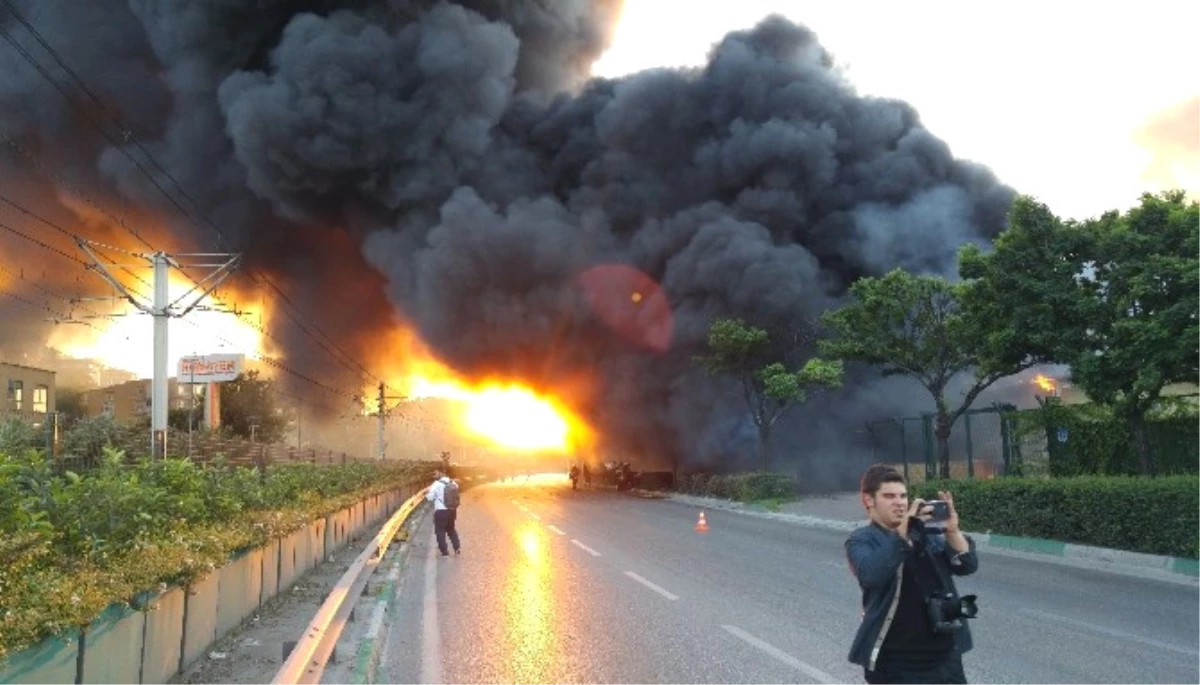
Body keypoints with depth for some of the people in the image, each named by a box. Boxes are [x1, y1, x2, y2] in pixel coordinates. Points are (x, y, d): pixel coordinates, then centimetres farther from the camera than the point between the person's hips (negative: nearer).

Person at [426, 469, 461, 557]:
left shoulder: (437, 484, -12)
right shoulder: (453, 483, 6)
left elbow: (430, 497, -10)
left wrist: (426, 494, 10)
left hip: (441, 511, -6)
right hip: (452, 510, 6)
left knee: (440, 531, 5)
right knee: (451, 529, 22)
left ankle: (445, 552, 4)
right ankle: (457, 548, 15)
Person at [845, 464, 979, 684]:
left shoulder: (927, 533, 10)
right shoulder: (861, 541, -5)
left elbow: (967, 565, 3)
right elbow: (870, 574, -26)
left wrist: (952, 531, -14)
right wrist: (903, 532, -31)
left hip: (946, 657, 6)